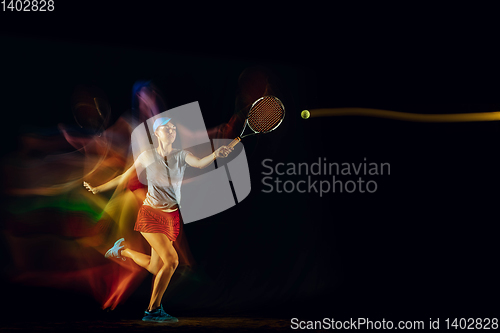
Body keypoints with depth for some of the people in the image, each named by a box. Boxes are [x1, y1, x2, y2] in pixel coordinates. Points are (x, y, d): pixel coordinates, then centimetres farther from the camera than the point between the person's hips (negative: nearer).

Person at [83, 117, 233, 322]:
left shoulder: (181, 155, 1)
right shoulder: (148, 156, -1)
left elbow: (200, 163, -20)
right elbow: (124, 177, 10)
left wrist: (216, 154, -40)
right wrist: (98, 188, 13)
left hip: (172, 217, 4)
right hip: (151, 214, -4)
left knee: (155, 268, 9)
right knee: (172, 260, -19)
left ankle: (124, 250, 38)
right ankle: (153, 310, -3)